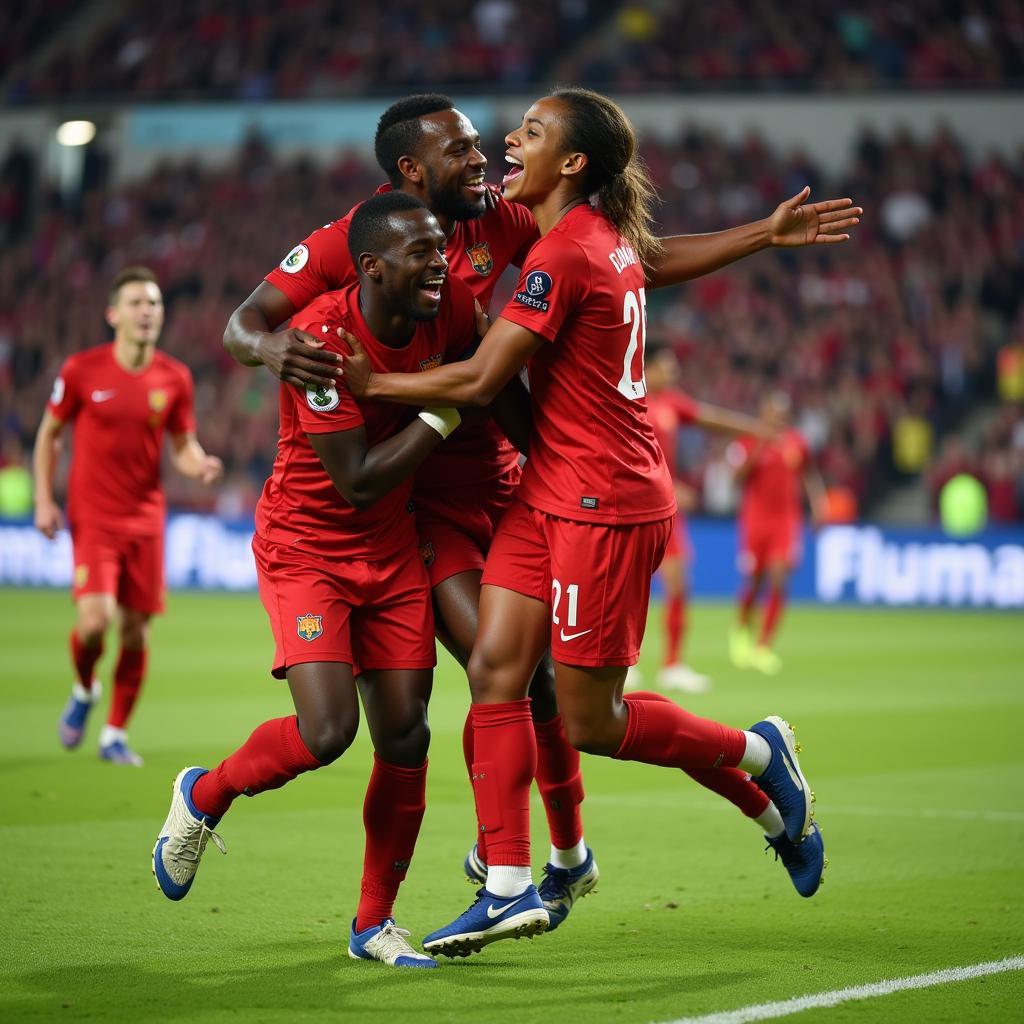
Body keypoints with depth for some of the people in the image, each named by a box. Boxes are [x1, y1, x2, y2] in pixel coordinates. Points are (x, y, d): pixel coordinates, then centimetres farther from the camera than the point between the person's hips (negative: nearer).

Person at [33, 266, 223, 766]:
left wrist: (199, 465, -13)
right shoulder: (81, 370, -6)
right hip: (93, 517, -3)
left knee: (136, 631, 2)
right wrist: (44, 500, -1)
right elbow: (48, 434, 6)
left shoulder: (175, 378, 1)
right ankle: (84, 689, 15)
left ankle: (115, 735, 17)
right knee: (95, 619, -18)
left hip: (146, 519, 3)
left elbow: (182, 444, 10)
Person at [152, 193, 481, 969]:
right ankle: (203, 797, 13)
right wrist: (447, 410, -24)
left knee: (405, 736, 1)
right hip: (306, 548, -6)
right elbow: (358, 482, -26)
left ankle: (375, 922, 18)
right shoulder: (322, 336, -26)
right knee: (327, 731, -19)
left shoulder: (450, 305, -9)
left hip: (393, 549, 6)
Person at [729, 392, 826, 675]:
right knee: (754, 582, 3)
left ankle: (764, 646, -4)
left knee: (778, 582, -10)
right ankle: (740, 631, 33)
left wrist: (817, 503, 10)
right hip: (755, 517, -2)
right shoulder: (749, 441, -2)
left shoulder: (796, 441, 6)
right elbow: (737, 477, -11)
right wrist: (753, 458, -27)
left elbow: (810, 475, 20)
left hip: (787, 519, 2)